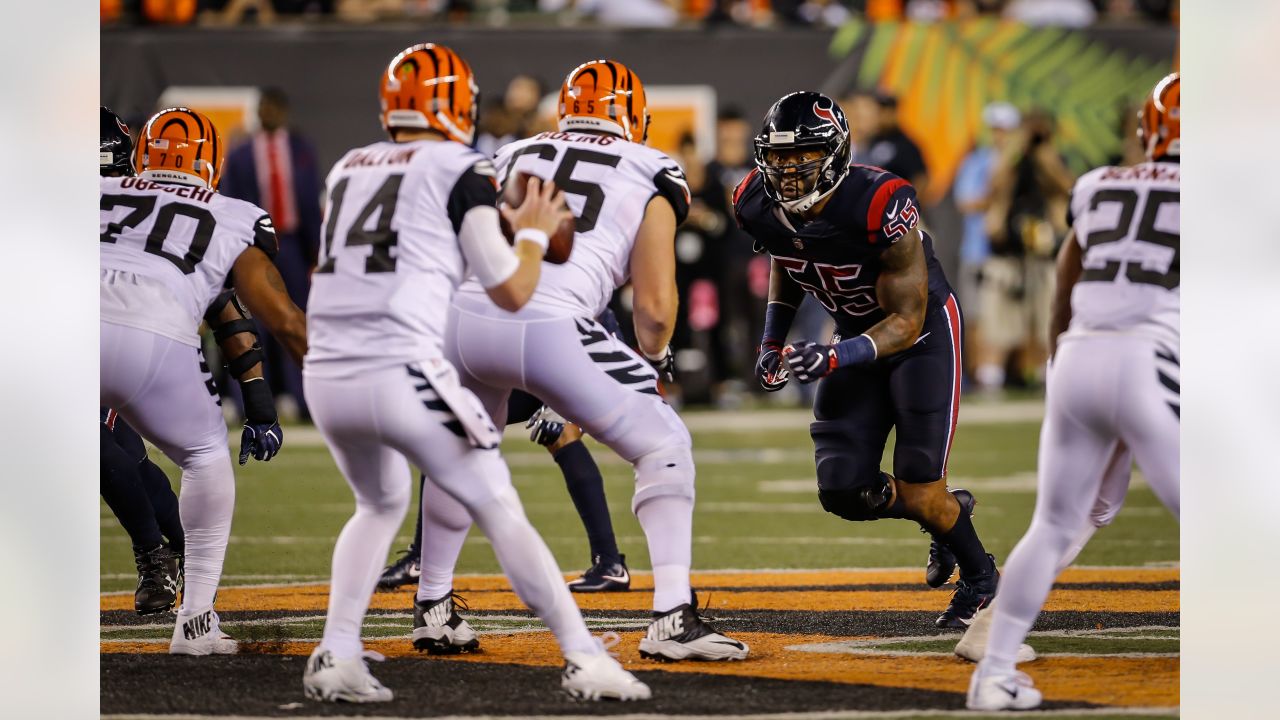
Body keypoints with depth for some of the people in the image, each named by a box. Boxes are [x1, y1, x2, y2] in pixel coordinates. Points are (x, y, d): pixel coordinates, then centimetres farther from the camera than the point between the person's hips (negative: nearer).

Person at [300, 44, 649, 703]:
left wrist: (499, 227, 37)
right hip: (400, 376, -6)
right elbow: (511, 292, 2)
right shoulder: (460, 171, 2)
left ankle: (335, 657, 15)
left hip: (325, 378, 6)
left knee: (380, 505, 28)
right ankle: (583, 659, 3)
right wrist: (534, 233, 21)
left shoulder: (348, 168, 19)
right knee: (499, 512, 5)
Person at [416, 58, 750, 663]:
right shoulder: (652, 177, 15)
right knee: (665, 448, 10)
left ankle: (432, 612, 39)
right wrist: (655, 360, 30)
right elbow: (655, 308, 9)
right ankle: (672, 618, -1)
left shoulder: (513, 157, 26)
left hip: (462, 314, 5)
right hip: (549, 324, -5)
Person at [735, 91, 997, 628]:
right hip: (857, 333, 6)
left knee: (918, 492, -10)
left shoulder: (881, 207, -34)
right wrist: (773, 341, 0)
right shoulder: (757, 206, -16)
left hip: (923, 329, -6)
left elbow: (907, 323, -26)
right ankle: (946, 508, 26)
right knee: (843, 493, -4)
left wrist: (835, 358, -40)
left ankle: (979, 575, 21)